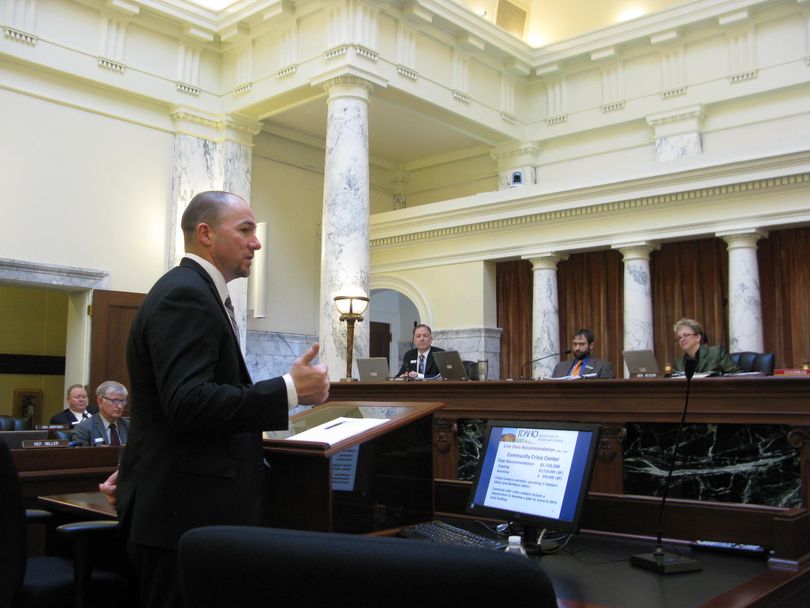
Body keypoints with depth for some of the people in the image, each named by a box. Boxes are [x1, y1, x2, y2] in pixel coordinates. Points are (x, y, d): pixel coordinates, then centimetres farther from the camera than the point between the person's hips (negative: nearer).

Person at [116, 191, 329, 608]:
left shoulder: (197, 292, 16)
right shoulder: (185, 295, -16)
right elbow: (187, 403, -27)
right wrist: (289, 390, -24)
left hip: (194, 503, 10)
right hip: (184, 511, -10)